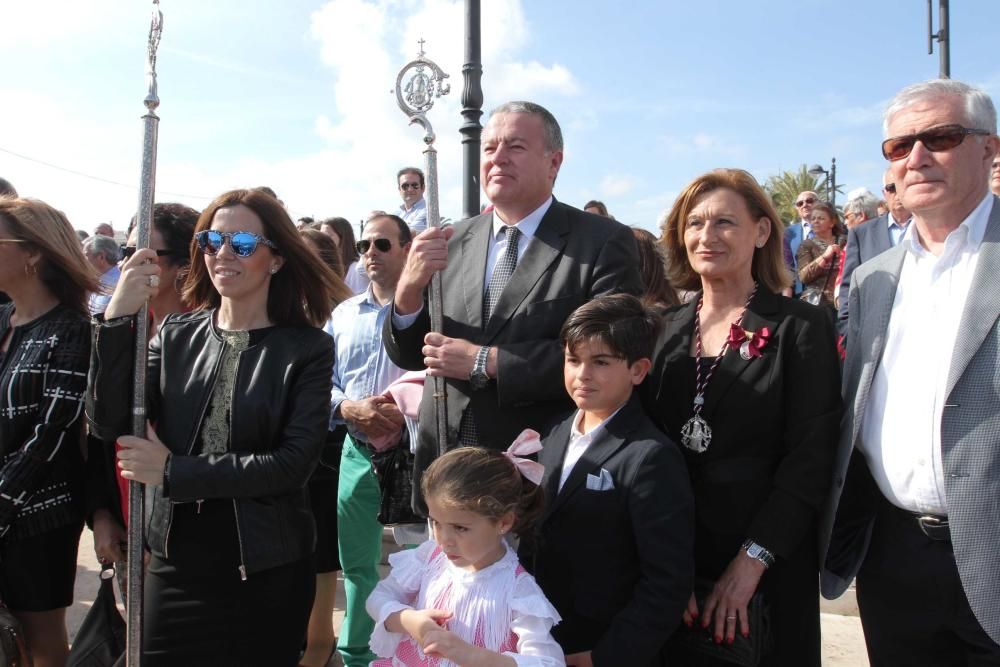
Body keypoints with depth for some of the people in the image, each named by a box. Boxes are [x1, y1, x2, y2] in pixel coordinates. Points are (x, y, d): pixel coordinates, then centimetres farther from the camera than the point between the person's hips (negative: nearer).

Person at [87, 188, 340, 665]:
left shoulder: (307, 348, -7)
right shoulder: (176, 334, 3)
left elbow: (295, 463, -16)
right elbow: (108, 424, -6)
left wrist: (173, 471, -16)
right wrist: (116, 319, -18)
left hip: (266, 571, -2)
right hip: (175, 561, 3)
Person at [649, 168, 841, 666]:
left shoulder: (800, 327, -6)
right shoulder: (664, 331, 6)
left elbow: (810, 458, -11)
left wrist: (752, 559, -17)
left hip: (768, 565, -3)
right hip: (670, 557, 4)